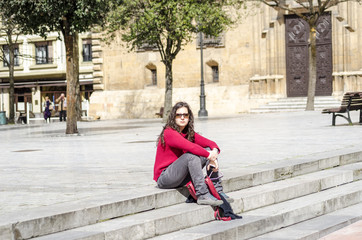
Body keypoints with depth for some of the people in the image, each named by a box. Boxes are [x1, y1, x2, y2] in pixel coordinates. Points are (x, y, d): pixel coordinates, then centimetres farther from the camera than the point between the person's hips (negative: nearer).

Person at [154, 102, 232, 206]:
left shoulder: (189, 133, 8)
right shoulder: (169, 133, -17)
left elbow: (210, 143, 1)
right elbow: (190, 147, -31)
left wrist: (214, 151, -21)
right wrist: (210, 157, -29)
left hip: (181, 176, 8)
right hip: (164, 178, -8)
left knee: (209, 150, -4)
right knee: (191, 155, -32)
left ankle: (217, 191, -8)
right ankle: (202, 195, -31)